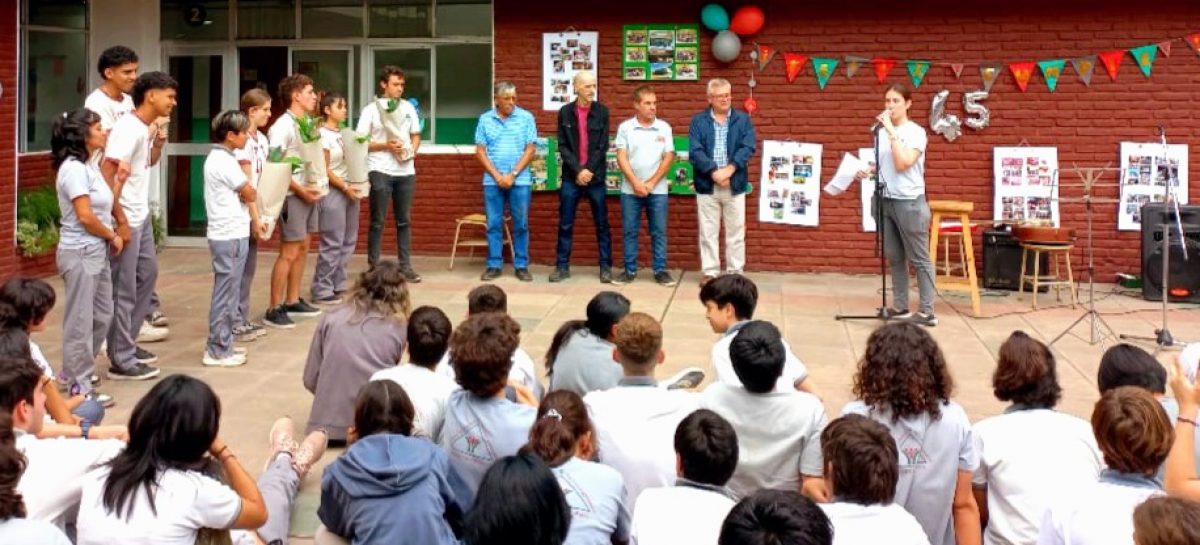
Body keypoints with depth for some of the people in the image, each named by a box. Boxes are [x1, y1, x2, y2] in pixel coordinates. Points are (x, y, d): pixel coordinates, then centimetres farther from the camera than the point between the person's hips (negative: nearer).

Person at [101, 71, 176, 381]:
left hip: (142, 216, 10)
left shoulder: (147, 128, 8)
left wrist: (158, 142, 7)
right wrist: (120, 221, -22)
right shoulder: (128, 129, -19)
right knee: (124, 290, -2)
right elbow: (106, 177, -24)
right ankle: (122, 360, 7)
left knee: (148, 273, 19)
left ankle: (126, 343, 31)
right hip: (125, 220, -10)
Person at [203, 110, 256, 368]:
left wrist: (244, 188, -2)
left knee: (227, 292, 15)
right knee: (225, 293, -4)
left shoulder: (218, 158, 15)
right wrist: (250, 191, 8)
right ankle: (217, 351, 1)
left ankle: (223, 344, 22)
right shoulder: (225, 161, -17)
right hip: (230, 236, -10)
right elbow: (251, 195, -11)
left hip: (228, 233, 10)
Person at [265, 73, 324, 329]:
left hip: (310, 192, 8)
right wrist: (299, 190, -18)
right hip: (294, 195, -8)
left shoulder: (309, 123, 10)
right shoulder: (282, 126, -14)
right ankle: (274, 309, 1)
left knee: (302, 249, 14)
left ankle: (293, 301, 24)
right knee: (288, 253, -5)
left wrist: (317, 185, 4)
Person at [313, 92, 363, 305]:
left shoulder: (344, 133, 13)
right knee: (333, 243, -7)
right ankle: (322, 291, 0)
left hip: (350, 190, 8)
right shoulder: (322, 135, -8)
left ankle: (338, 286, 17)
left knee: (348, 241, 9)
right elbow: (323, 170, -12)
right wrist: (345, 187, -16)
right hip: (333, 192, -8)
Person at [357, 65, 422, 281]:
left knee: (404, 221, 9)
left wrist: (412, 150, -4)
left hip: (406, 171, 4)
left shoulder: (408, 107, 10)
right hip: (380, 171, -4)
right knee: (377, 221, 1)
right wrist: (386, 146, -16)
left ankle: (406, 266, 14)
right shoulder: (371, 109, -2)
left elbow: (416, 135, 17)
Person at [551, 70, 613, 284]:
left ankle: (606, 267, 12)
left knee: (601, 224, 4)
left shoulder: (602, 111, 1)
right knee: (565, 224, 4)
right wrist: (578, 170, -11)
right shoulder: (565, 112, 3)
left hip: (596, 176, 0)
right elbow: (562, 146, -1)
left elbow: (603, 146, -3)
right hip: (571, 176, 1)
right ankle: (562, 266, 12)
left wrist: (589, 171, -12)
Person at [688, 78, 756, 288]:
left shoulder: (743, 120, 6)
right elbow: (695, 151, -8)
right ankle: (709, 272, 13)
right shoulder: (698, 121, 4)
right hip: (707, 185, 0)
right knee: (708, 232, 5)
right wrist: (714, 172, -19)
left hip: (735, 185, 1)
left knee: (735, 232, 6)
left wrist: (729, 169, -19)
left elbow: (748, 148, -6)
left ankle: (735, 273, 13)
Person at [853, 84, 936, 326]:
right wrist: (867, 171, -1)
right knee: (894, 258, 11)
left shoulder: (916, 132, -8)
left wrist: (891, 131, -20)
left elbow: (902, 164, -22)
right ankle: (900, 307, 19)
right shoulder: (881, 132, 7)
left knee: (918, 258, 0)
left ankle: (927, 311, 3)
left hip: (909, 202, -6)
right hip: (885, 201, 6)